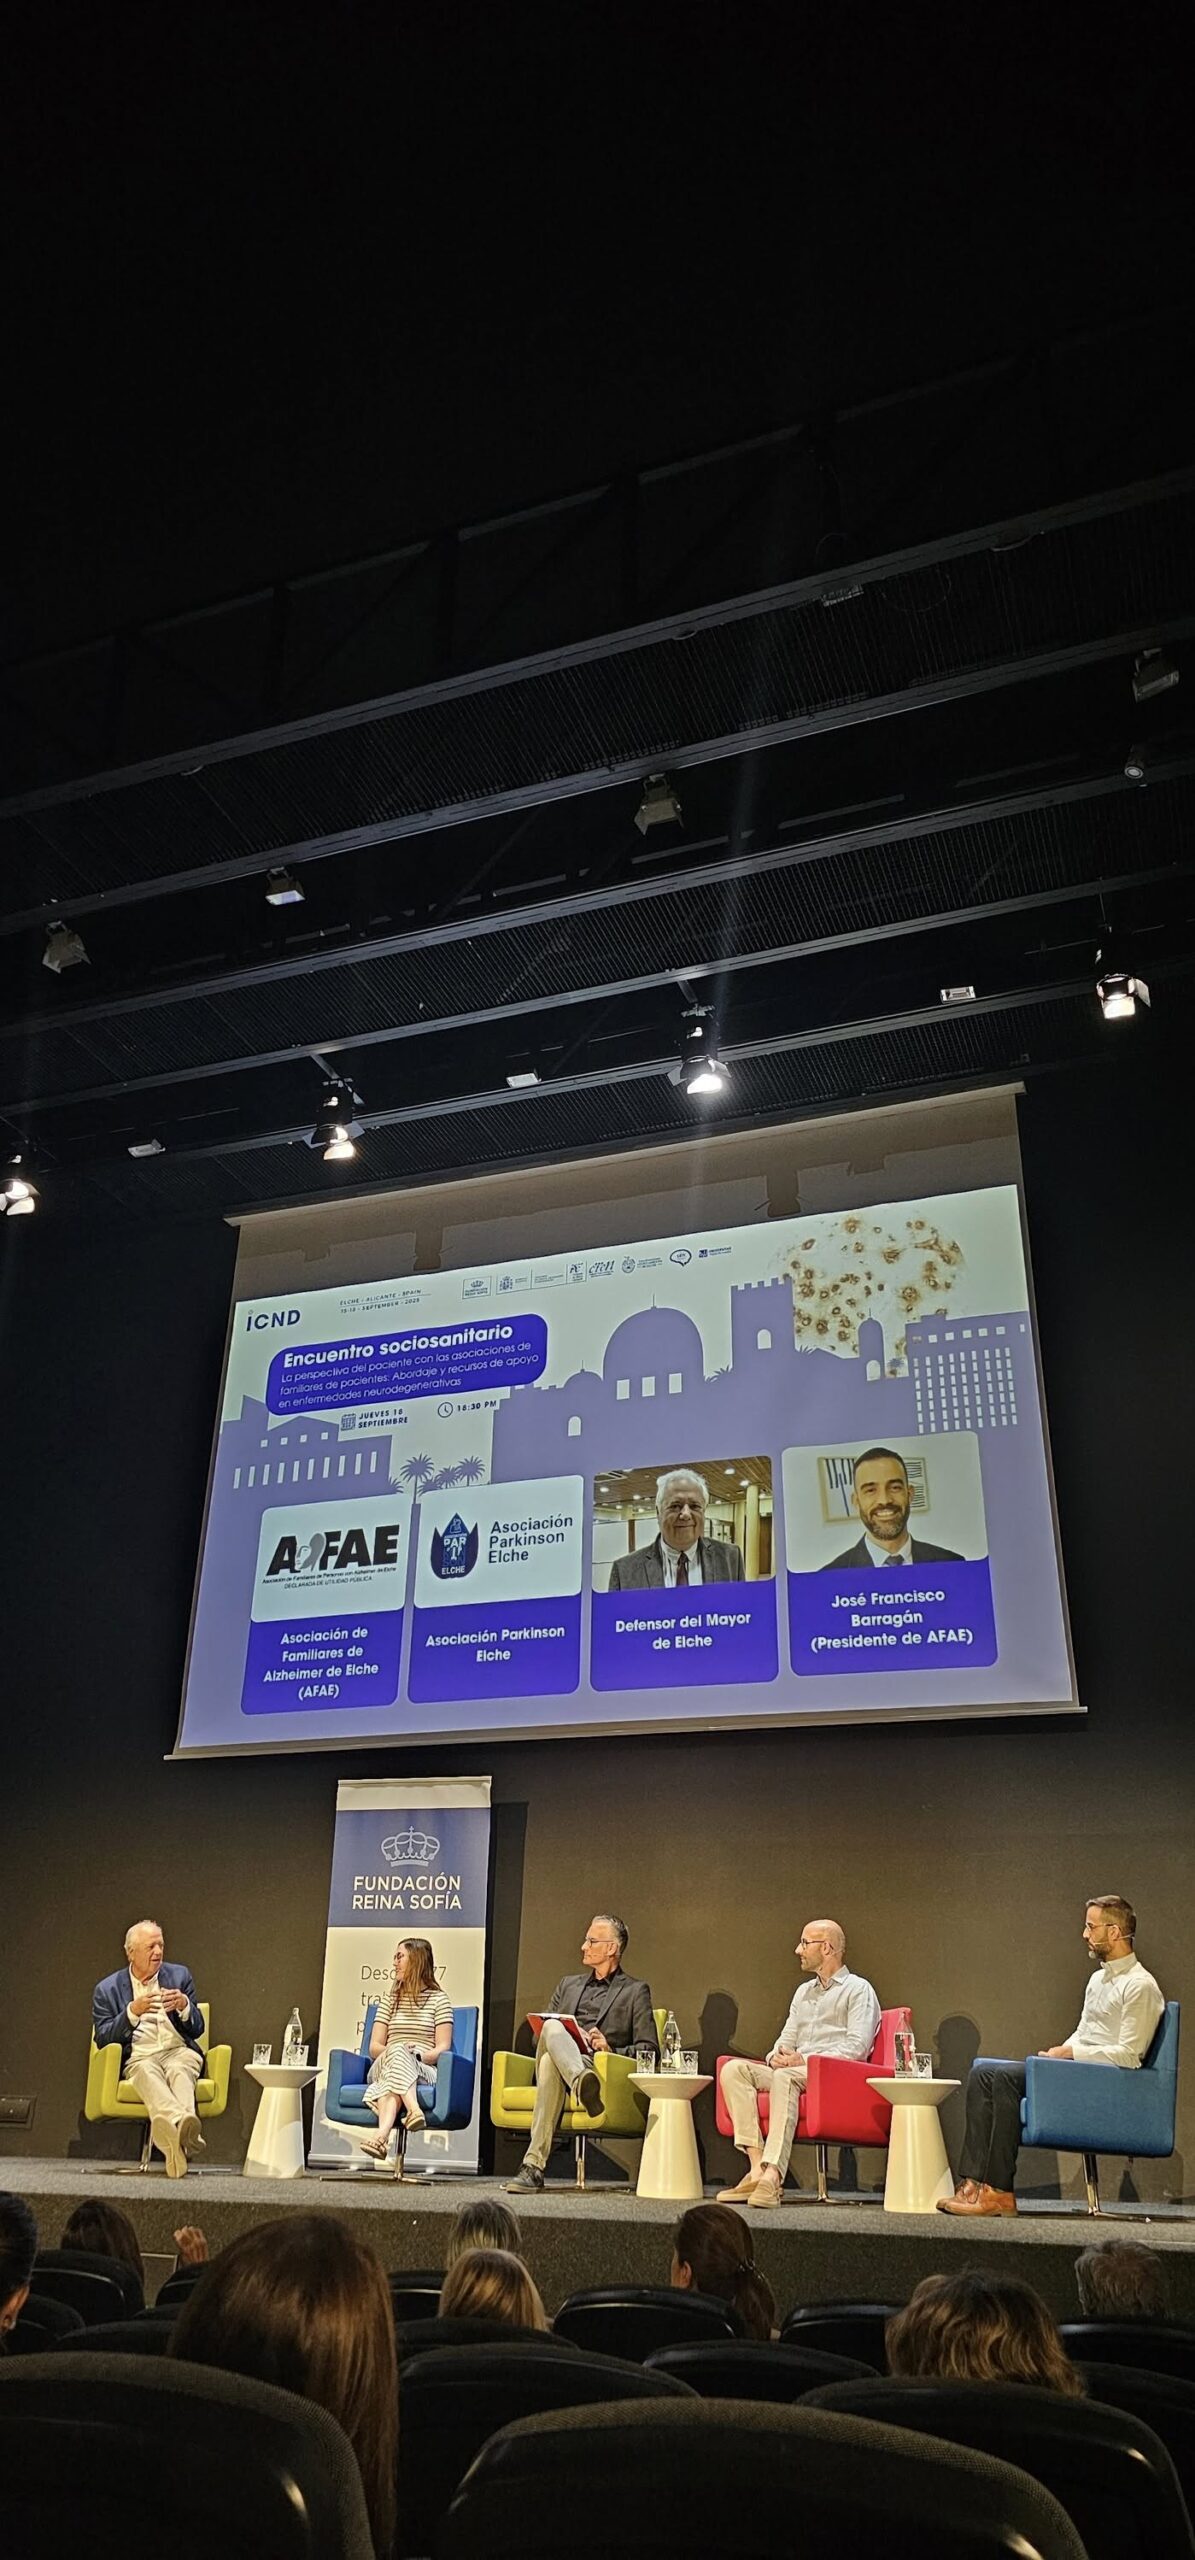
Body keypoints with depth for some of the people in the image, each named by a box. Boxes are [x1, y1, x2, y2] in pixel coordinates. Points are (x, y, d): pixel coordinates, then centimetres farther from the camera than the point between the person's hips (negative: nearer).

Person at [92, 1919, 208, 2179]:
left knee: (178, 2070, -35)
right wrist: (133, 2011, -15)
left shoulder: (179, 1975, 14)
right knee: (148, 2072, -37)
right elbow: (102, 2038, 0)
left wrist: (184, 2005, -9)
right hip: (138, 2058, -1)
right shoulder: (107, 1989, 10)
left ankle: (174, 2140, -61)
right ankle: (183, 2124, -64)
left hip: (179, 2051, 2)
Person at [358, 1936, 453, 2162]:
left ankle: (382, 2134, -61)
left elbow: (443, 2048, 2)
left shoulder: (439, 1999, 13)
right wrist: (392, 2051, -10)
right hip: (382, 2067, 2)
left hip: (424, 2071, -2)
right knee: (396, 2051, -35)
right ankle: (413, 2110, -62)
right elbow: (374, 2046, 14)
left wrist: (418, 2056, -18)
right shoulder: (391, 1999, 24)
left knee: (399, 2053, -38)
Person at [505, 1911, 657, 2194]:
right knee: (552, 2027, -36)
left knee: (550, 2062, -40)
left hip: (600, 2066, -3)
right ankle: (582, 2083, -63)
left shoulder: (636, 1991, 17)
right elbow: (540, 2031, 26)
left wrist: (612, 2050, -13)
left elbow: (649, 2051, 6)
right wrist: (562, 2035, 1)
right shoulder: (568, 1985, 33)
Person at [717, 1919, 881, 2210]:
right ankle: (757, 2167, -29)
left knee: (785, 2077, -39)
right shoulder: (803, 1991, 29)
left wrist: (804, 2060, -16)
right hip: (793, 2072, 7)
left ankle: (772, 2175, -50)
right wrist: (778, 2056, -1)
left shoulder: (858, 1989, 5)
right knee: (734, 2069, -19)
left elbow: (857, 2048, -8)